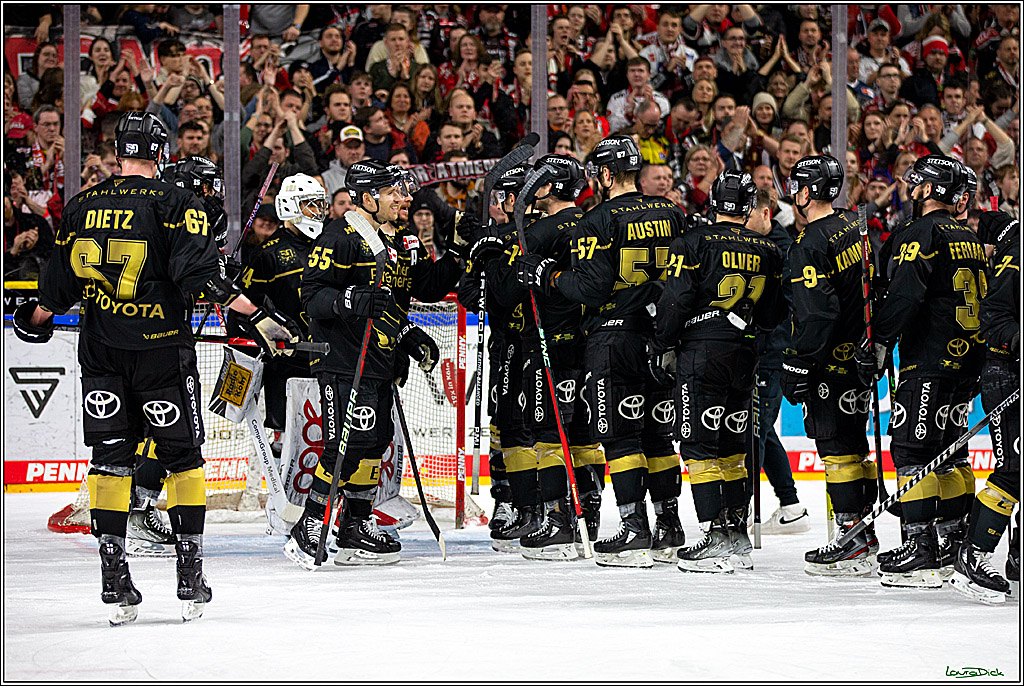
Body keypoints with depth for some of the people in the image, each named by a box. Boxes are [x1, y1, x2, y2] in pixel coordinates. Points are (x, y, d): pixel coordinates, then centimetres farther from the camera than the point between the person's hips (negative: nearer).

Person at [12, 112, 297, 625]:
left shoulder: (82, 207, 6)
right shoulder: (175, 204, -7)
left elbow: (59, 284, 13)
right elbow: (201, 274, -18)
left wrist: (35, 320, 32)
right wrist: (254, 316, -16)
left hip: (100, 352, 3)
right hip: (161, 351, -3)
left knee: (110, 458, 8)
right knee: (182, 457, 7)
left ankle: (114, 582, 4)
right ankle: (190, 578, 5)